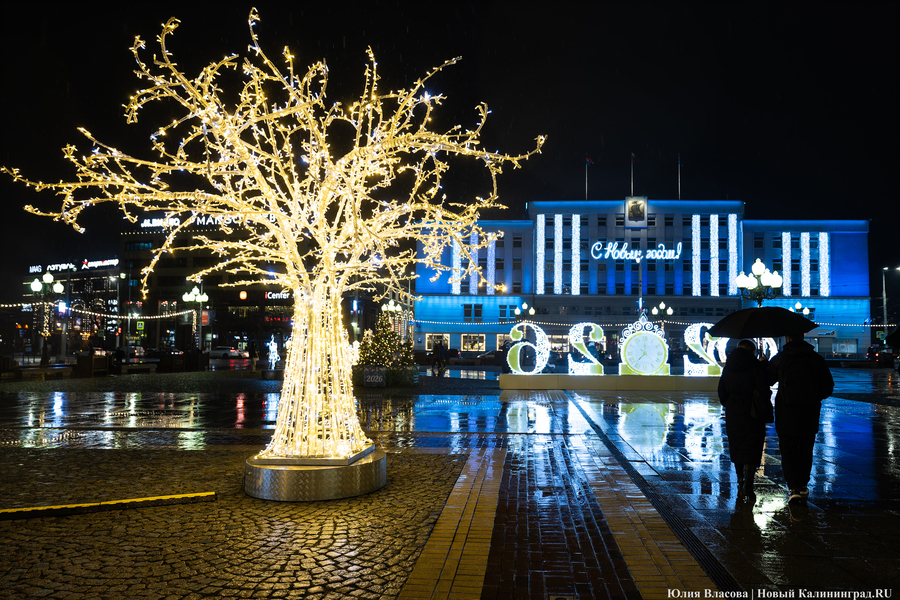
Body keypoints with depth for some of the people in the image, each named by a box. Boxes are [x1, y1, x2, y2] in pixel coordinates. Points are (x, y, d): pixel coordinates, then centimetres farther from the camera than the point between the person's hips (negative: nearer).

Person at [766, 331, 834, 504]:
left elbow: (766, 381, 1)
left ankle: (794, 487, -6)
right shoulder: (816, 358, 0)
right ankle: (803, 487, 23)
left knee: (788, 450, 3)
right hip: (810, 413, 2)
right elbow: (828, 387, 3)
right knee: (806, 450, 16)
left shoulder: (779, 359, -6)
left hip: (786, 414, -2)